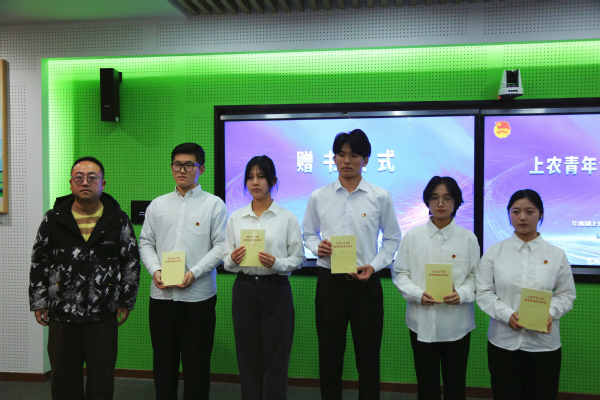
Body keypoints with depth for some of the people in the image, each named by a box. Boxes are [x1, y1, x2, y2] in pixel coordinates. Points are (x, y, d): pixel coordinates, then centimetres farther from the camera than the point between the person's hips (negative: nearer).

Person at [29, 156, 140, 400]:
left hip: (103, 316, -1)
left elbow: (131, 262, 4)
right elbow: (39, 262, 8)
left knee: (102, 380, 8)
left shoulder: (119, 220, 0)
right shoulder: (53, 219, 2)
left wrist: (126, 301, 4)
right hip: (61, 315, 1)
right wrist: (38, 302, 5)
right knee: (64, 379, 12)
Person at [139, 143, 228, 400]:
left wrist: (194, 273, -16)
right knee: (163, 359, 13)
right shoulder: (158, 205, 11)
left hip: (198, 295, -3)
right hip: (161, 294, 3)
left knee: (196, 362, 6)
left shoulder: (214, 204, 0)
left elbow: (221, 246, -5)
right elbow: (146, 243, 11)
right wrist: (155, 270, -6)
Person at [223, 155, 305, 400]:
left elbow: (298, 259, -2)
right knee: (247, 362, 10)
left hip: (276, 291, -2)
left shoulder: (287, 217, -1)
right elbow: (226, 259, 8)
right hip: (244, 290, 3)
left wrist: (276, 263, -20)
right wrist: (233, 260, -14)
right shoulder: (235, 218, 7)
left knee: (275, 364, 3)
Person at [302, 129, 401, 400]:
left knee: (368, 357, 10)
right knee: (329, 354, 12)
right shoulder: (318, 197, 2)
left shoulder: (380, 197, -1)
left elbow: (392, 238, 5)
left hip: (366, 283, -1)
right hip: (330, 282, 1)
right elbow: (308, 233, 12)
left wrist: (375, 265, -9)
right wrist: (317, 247, -10)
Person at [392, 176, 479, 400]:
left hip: (457, 322, 0)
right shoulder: (412, 237, -1)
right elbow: (400, 274, 1)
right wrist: (418, 294, -15)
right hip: (422, 321, 0)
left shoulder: (468, 238, -1)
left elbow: (474, 276, 1)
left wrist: (461, 295, -17)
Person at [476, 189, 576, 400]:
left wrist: (551, 313, -15)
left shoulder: (556, 255, 2)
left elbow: (566, 294, 4)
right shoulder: (494, 252, 0)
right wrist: (507, 314, -16)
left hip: (544, 343, 0)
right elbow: (483, 292, -2)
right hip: (503, 341, 0)